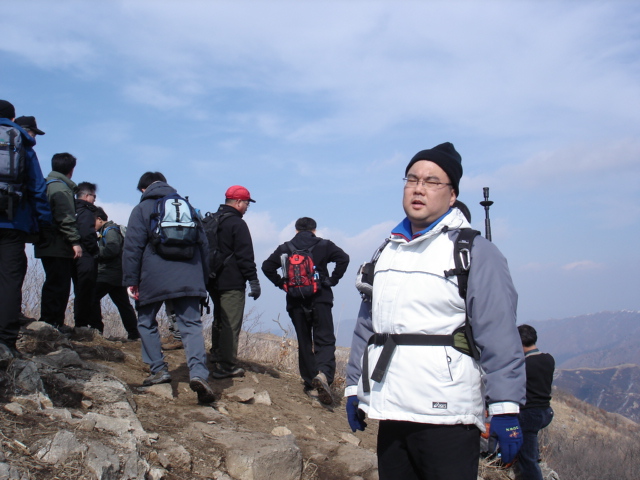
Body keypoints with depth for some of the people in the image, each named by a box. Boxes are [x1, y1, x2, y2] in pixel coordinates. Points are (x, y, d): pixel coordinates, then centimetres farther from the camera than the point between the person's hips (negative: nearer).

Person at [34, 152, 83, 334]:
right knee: (59, 285, -6)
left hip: (46, 244, 10)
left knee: (53, 283, 15)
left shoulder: (46, 185, 18)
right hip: (59, 247, -10)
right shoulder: (61, 188, -12)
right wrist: (75, 241, -20)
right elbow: (66, 218, -20)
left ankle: (48, 321, 20)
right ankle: (54, 322, -4)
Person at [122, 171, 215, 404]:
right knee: (191, 325, -3)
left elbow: (132, 247, -3)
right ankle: (198, 373, -21)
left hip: (154, 280, -2)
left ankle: (159, 369, 10)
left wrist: (131, 280, 1)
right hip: (188, 278, 3)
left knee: (146, 323, 17)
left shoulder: (142, 209, 5)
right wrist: (202, 277, 22)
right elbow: (203, 244, 18)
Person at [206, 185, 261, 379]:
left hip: (213, 281, 9)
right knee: (231, 324, -5)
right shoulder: (237, 224, -13)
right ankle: (226, 366, -4)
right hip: (232, 283, -9)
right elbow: (245, 256, -17)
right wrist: (253, 280, -13)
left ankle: (217, 361, 27)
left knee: (219, 321, 19)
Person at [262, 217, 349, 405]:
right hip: (320, 299, -2)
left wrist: (282, 284, 7)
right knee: (325, 340, -4)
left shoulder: (285, 248, 10)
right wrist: (332, 280, -1)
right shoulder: (324, 245, 5)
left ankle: (310, 383, 9)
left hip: (296, 302, 2)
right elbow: (343, 258, -8)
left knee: (304, 343, 10)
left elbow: (267, 266, 2)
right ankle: (324, 373, -29)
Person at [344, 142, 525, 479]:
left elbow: (499, 337, -11)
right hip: (391, 415, 6)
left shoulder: (475, 252, -5)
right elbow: (365, 326, 18)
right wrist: (354, 387, 16)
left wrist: (506, 408, -16)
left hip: (447, 418, -6)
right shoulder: (386, 253, 16)